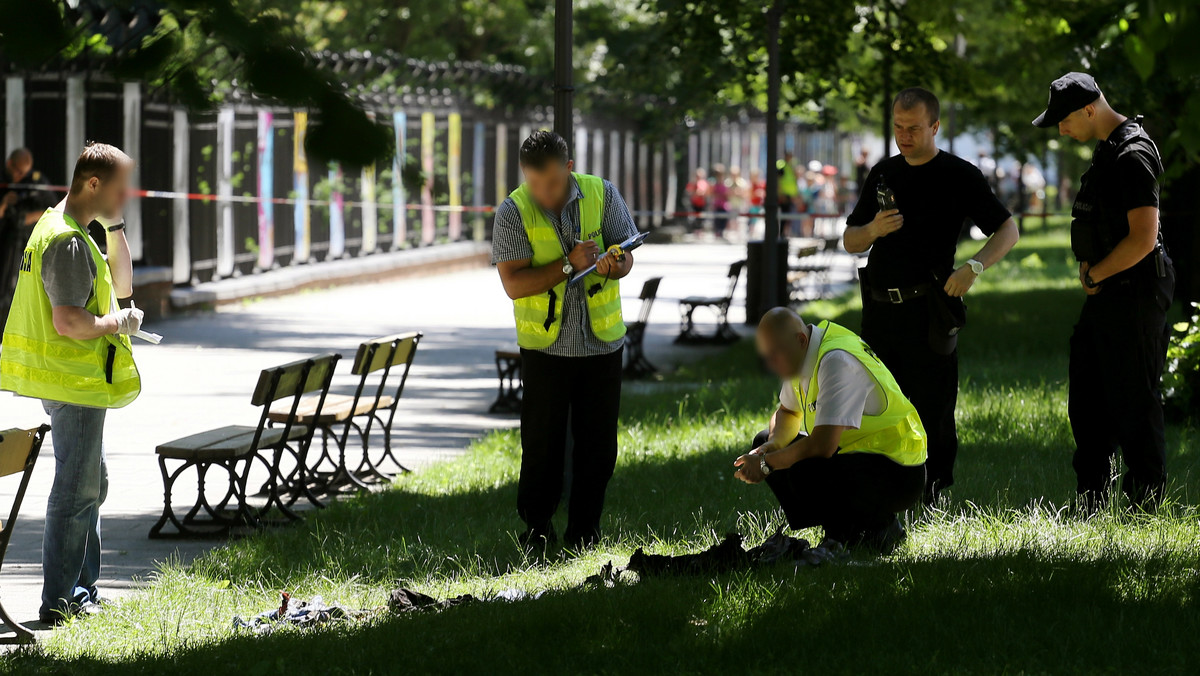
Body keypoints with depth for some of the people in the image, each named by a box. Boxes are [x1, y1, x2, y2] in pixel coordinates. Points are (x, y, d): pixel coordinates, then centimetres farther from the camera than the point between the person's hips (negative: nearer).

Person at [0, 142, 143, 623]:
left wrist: (114, 226, 10)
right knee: (77, 490, -5)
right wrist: (120, 322, -13)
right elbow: (70, 323, -28)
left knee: (91, 485, 19)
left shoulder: (62, 228, 14)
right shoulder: (69, 241, -20)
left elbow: (121, 286, 20)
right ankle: (58, 603, -1)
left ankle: (83, 590, 27)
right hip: (74, 384, -11)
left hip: (75, 382, 11)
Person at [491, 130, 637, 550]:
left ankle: (584, 528, 17)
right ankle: (536, 525, 17)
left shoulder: (602, 195, -2)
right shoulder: (513, 212, -8)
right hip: (545, 343, -2)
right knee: (541, 440, 2)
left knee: (597, 441, 5)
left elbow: (626, 257, 0)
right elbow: (513, 284, -14)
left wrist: (612, 265, -24)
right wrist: (569, 265, -23)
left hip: (601, 340, 2)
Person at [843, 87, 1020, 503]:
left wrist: (974, 267, -20)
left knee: (932, 410, -4)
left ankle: (932, 499, 1)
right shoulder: (883, 174, 14)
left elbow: (1007, 230, -4)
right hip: (879, 309, 5)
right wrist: (873, 230, -6)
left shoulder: (958, 176, -1)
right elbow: (850, 241, 17)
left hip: (927, 314, -5)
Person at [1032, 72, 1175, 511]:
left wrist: (1094, 275, -11)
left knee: (1134, 401, -5)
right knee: (1086, 401, 14)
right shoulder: (1107, 148, 13)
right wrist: (1089, 270, 8)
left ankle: (1144, 504, 2)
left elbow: (1143, 239, -23)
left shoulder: (1133, 155, -18)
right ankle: (1091, 505, 21)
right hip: (1106, 293, 11)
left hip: (1134, 291, -11)